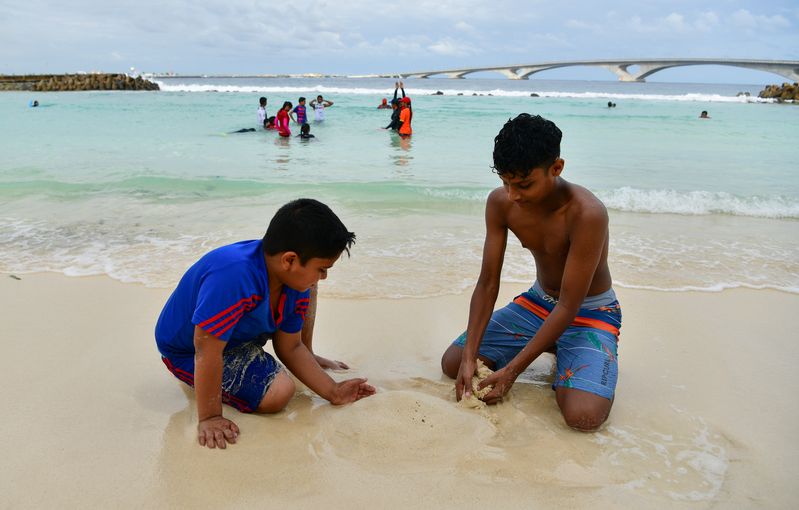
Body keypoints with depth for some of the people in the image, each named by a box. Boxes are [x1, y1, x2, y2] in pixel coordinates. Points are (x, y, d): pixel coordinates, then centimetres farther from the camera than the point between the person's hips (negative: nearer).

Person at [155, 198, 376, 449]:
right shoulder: (232, 277, -42)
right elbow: (207, 352, -36)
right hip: (188, 350, -7)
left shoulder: (295, 279, -14)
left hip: (241, 332, 7)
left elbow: (290, 348, -2)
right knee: (278, 392, -21)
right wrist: (209, 418, -28)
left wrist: (333, 392, -5)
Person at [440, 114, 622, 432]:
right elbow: (487, 284, -10)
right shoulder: (500, 203, -15)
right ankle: (550, 346, 13)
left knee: (583, 416, -28)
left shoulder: (586, 214, -32)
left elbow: (568, 307, -28)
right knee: (453, 363, -3)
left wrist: (512, 370, -27)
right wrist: (470, 357, -18)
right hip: (537, 302, 5)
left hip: (588, 313, -5)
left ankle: (566, 360, 7)